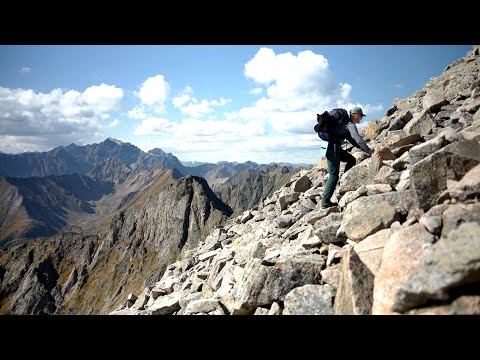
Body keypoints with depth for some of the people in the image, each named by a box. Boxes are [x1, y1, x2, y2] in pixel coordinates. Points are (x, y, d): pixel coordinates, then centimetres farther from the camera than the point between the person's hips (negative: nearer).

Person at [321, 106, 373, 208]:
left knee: (351, 160, 19)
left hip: (334, 147, 9)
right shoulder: (351, 125, -9)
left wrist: (365, 150, 21)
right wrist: (369, 152, -12)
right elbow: (359, 140, -19)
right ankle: (325, 202, -6)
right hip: (332, 148, -9)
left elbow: (353, 140, 27)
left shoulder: (347, 123, 21)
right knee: (334, 175, -6)